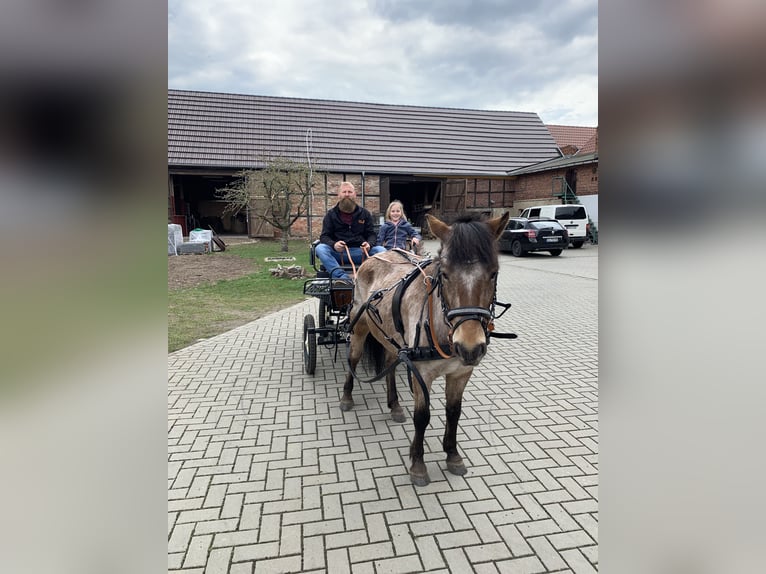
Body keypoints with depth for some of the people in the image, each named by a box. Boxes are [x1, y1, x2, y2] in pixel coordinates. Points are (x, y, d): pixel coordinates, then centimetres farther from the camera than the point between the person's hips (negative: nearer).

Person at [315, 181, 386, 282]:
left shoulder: (364, 213, 14)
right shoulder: (331, 214, 10)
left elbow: (371, 234, 11)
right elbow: (324, 236, 3)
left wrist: (369, 244, -14)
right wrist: (333, 244, -21)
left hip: (360, 251, 1)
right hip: (337, 252, -1)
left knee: (382, 251, -24)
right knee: (320, 248, -30)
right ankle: (342, 276, -47)